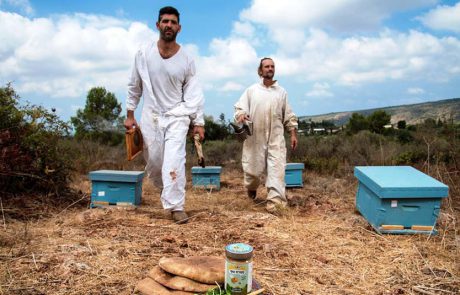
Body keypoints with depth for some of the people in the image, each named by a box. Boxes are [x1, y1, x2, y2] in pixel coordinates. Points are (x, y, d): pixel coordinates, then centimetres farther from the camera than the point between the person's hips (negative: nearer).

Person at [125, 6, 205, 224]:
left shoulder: (186, 60, -5)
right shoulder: (143, 54, -3)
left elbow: (193, 93, -1)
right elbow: (134, 86, 6)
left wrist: (198, 122, -4)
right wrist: (130, 114, 7)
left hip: (176, 115, -2)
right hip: (150, 116, 2)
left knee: (174, 161, -15)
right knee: (153, 163, 7)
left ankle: (176, 206, -7)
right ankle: (167, 190, 37)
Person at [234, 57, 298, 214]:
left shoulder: (281, 91, 12)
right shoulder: (251, 90, 7)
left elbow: (289, 116, 14)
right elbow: (239, 108, 4)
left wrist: (293, 134, 8)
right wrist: (241, 115, -19)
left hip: (276, 138, 1)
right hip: (255, 137, -1)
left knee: (277, 168, -12)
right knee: (252, 167, 7)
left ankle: (275, 200, -13)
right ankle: (252, 188, 39)